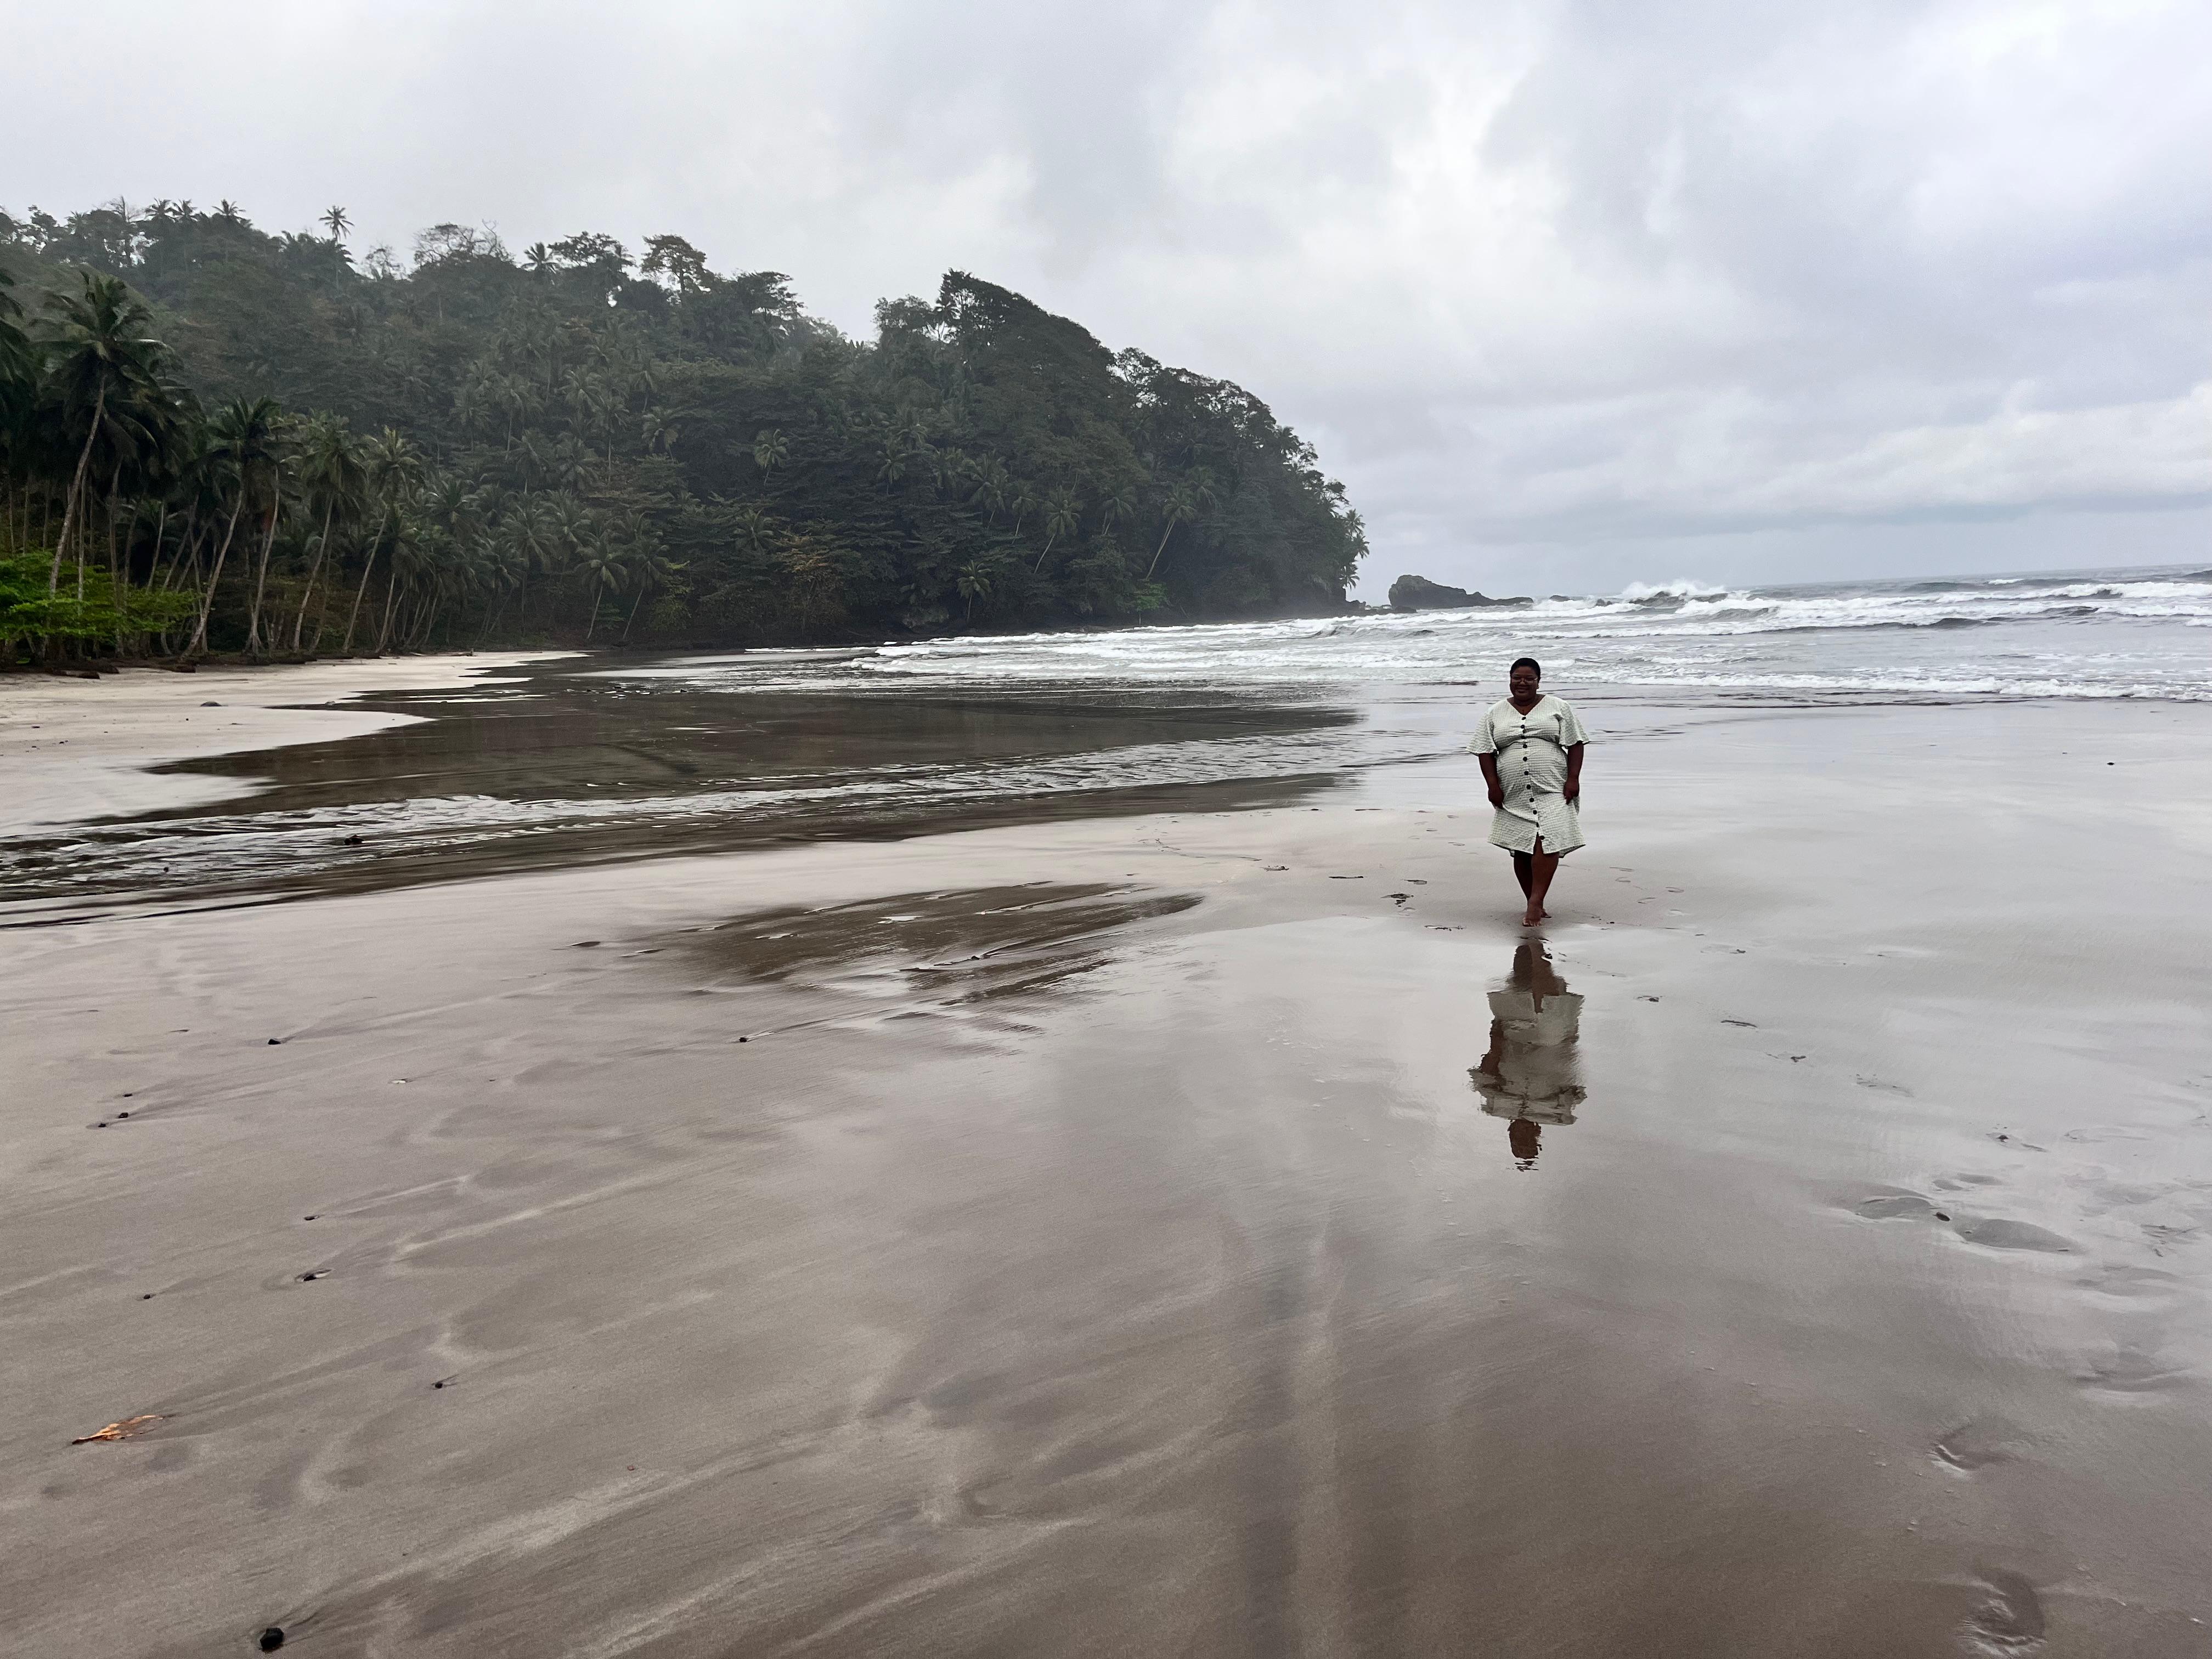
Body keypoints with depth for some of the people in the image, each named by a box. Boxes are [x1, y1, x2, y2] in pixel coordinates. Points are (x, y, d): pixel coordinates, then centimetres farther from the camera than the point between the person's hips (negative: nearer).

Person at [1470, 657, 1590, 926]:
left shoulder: (1559, 708, 7)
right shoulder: (1495, 714, 11)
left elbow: (1575, 744, 5)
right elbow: (1486, 751, 8)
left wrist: (1573, 779, -6)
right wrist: (1493, 785, -2)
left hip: (1552, 791, -3)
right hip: (1513, 794, 3)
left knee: (1546, 842, -18)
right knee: (1521, 850, 4)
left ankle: (1536, 902, -15)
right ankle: (1534, 905, 15)